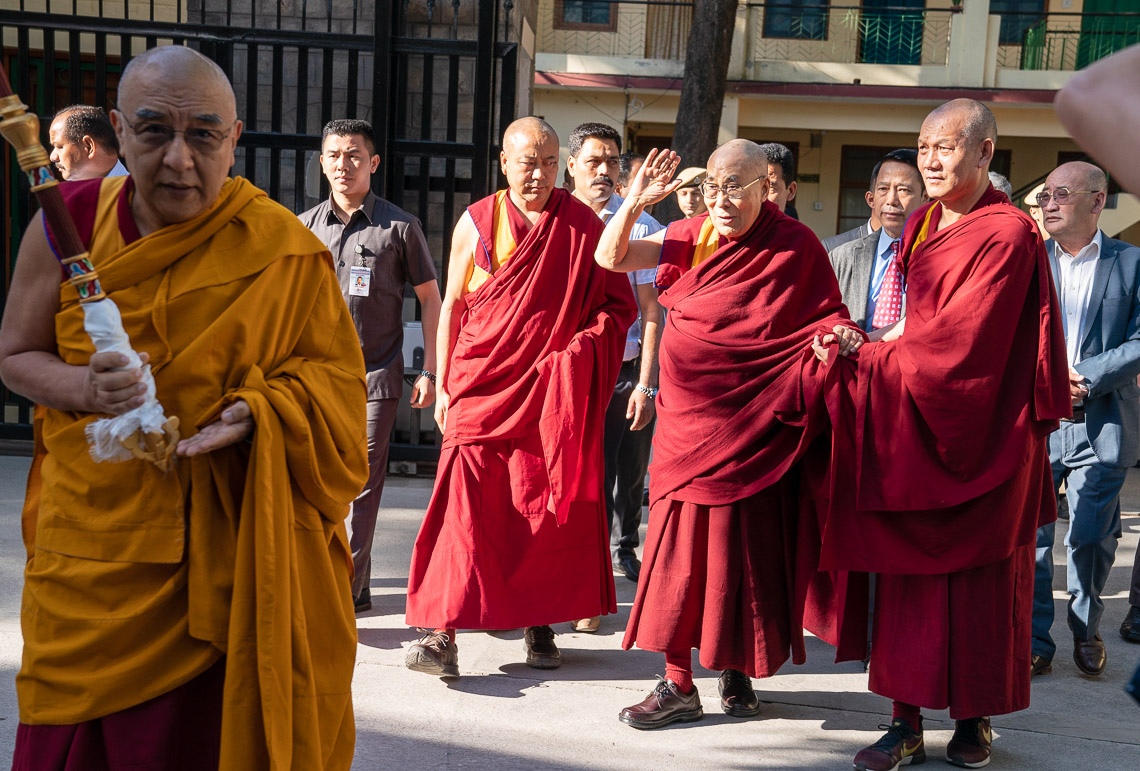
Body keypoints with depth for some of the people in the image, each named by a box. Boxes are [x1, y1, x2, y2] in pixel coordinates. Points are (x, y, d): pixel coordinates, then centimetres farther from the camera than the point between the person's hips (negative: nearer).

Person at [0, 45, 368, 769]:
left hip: (228, 554, -2)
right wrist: (88, 390, -15)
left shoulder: (286, 253, -8)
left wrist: (259, 413, -22)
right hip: (90, 541, 2)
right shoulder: (69, 222, -2)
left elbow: (334, 377, -1)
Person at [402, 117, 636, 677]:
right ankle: (443, 632, -6)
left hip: (553, 391, 1)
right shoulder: (477, 222, 5)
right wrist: (443, 384, 5)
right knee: (466, 504, -7)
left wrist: (582, 345, -11)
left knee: (545, 506, 4)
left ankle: (539, 623, 17)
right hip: (481, 385, 0)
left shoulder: (582, 226, 5)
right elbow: (452, 306, 10)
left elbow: (617, 304, 7)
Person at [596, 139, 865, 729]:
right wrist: (636, 201, -7)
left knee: (743, 550, 5)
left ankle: (737, 668, 25)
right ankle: (679, 685, 13)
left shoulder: (795, 247, -3)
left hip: (752, 430, -3)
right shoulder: (691, 238, 7)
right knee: (679, 544, 4)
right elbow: (610, 257, 7)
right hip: (687, 421, 3)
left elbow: (829, 324, 0)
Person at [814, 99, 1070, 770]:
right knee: (910, 573, 4)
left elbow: (960, 341, -19)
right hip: (911, 429, 6)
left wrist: (871, 360, -12)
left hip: (978, 432, -6)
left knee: (977, 578, 5)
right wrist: (879, 353, -3)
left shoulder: (1008, 235, -12)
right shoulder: (923, 225, 11)